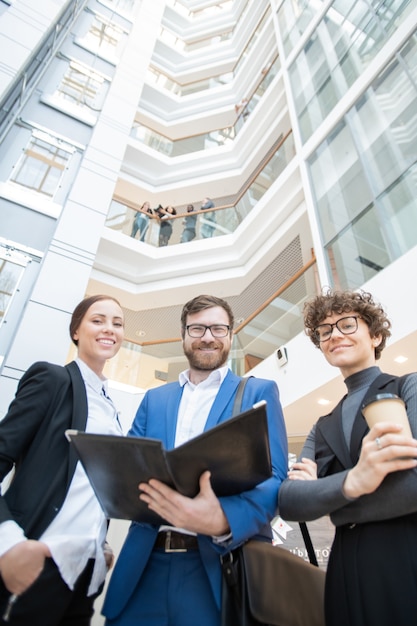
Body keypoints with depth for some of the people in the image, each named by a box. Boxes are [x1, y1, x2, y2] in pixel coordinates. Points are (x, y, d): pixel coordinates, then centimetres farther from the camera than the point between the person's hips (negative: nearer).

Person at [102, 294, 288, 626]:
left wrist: (224, 519, -27)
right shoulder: (154, 398, 13)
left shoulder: (259, 392, 1)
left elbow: (274, 477, -7)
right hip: (144, 564, 3)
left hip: (221, 565, -2)